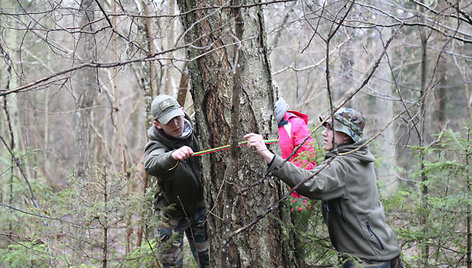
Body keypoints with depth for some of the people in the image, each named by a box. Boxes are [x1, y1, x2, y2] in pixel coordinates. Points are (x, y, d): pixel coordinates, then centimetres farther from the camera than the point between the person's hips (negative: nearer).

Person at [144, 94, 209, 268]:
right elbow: (152, 165, -47)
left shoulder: (196, 132, -9)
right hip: (172, 209, -3)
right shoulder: (156, 145, -23)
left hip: (199, 206, 3)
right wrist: (172, 156, -68)